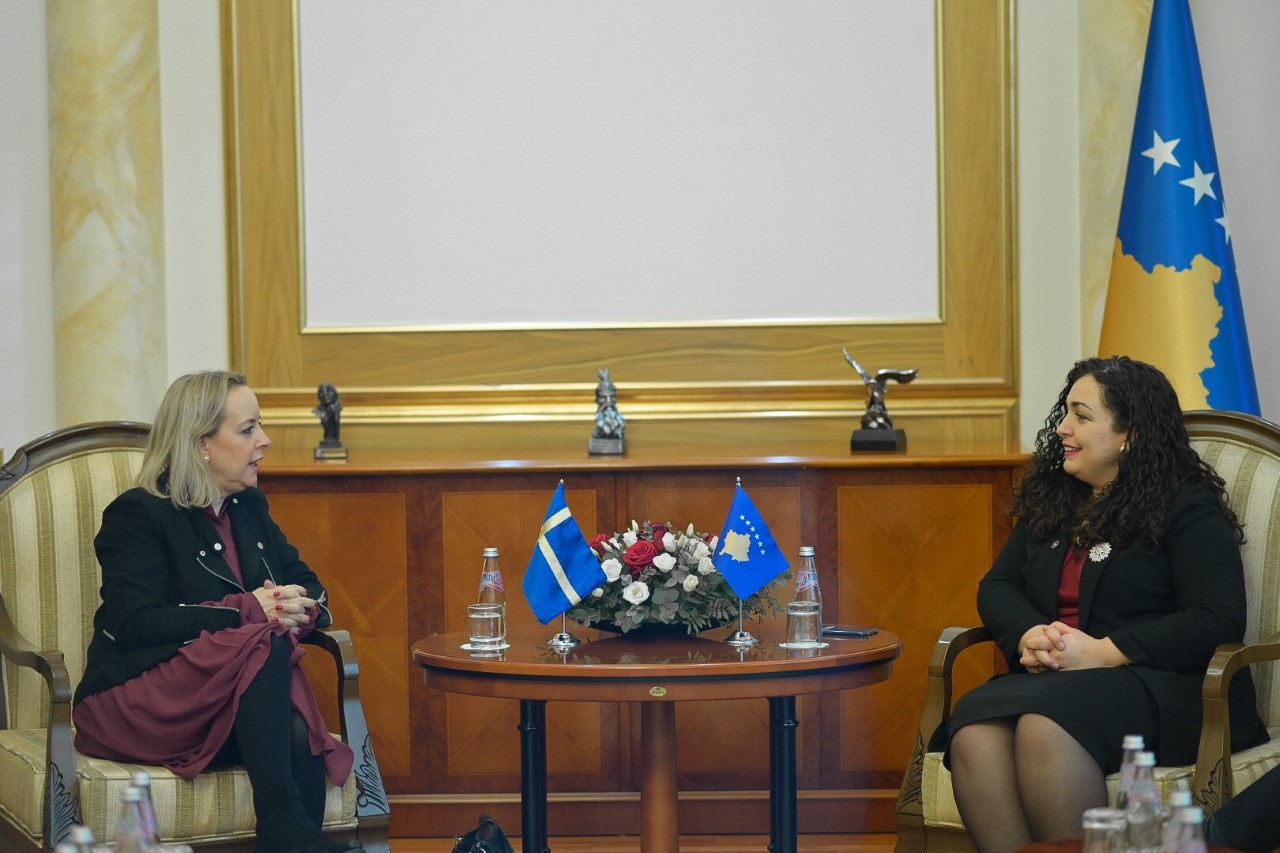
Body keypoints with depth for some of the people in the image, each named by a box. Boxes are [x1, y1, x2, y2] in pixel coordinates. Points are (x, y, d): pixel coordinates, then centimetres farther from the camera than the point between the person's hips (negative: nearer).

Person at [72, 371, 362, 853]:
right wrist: (247, 611, -21)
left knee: (300, 737, -30)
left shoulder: (249, 507, 18)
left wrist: (297, 608, -8)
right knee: (265, 648, -33)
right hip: (138, 701, -5)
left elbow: (309, 588, 19)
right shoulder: (137, 515, -4)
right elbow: (134, 623, -16)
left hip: (241, 694, 6)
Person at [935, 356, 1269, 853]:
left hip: (1166, 686, -5)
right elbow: (997, 587, 19)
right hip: (1050, 679, 6)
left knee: (1045, 723, -38)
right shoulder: (1051, 500, 22)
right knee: (973, 729, -30)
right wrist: (1029, 635, -6)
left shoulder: (1189, 509, 1)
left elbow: (1218, 621, -9)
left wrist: (1101, 653, -16)